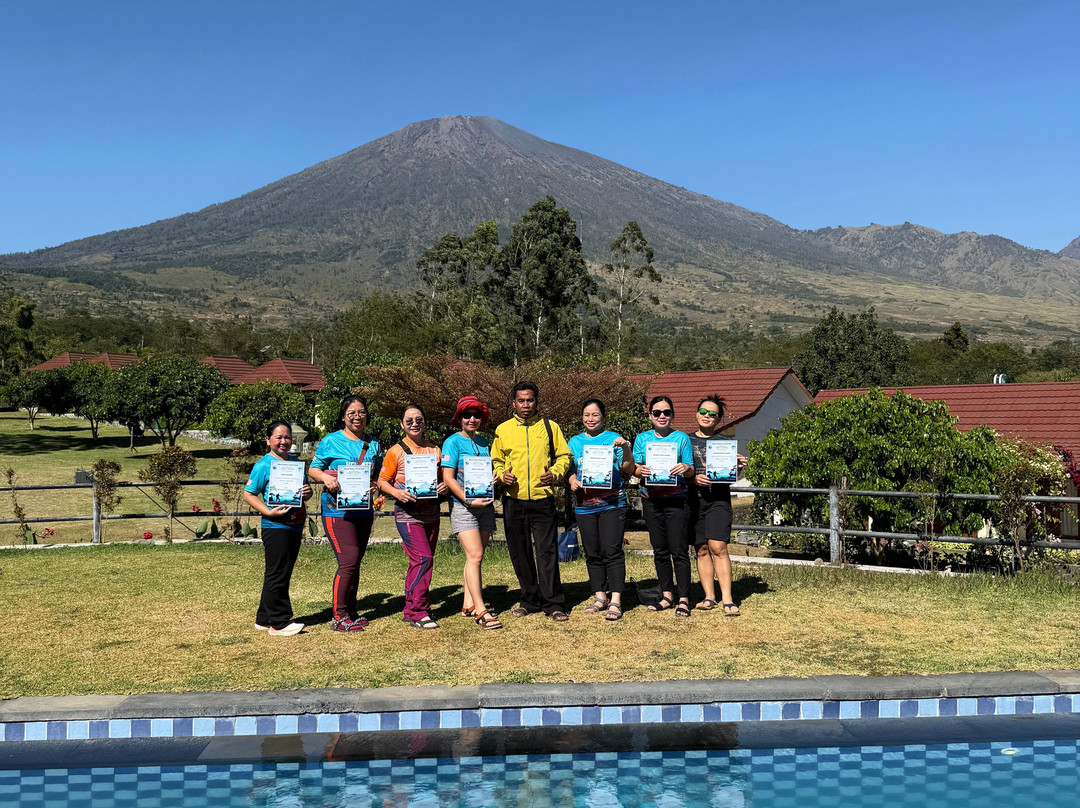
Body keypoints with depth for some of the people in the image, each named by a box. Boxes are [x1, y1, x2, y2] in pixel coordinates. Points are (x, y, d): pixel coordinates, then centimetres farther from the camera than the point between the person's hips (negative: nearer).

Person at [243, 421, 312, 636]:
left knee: (282, 575, 12)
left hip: (295, 525, 7)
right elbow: (248, 494, -7)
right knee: (276, 575, -4)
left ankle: (264, 619, 22)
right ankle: (279, 623, 1)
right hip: (275, 527, -7)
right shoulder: (263, 465, -5)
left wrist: (307, 492, -1)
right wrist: (269, 512, -18)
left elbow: (305, 489, 23)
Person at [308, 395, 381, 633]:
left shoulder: (373, 444, 12)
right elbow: (312, 470, 0)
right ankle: (339, 617, -3)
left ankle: (351, 611, 24)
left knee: (355, 562, 13)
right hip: (337, 511, -5)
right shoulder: (331, 441, -2)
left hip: (364, 511, 5)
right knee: (348, 561, -13)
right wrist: (325, 477, -20)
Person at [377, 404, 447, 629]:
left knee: (421, 561, 9)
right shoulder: (396, 451, -1)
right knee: (423, 558, -15)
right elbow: (382, 482, 0)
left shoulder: (435, 449, 12)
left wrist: (444, 486, -2)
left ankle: (411, 609, 20)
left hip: (431, 513, 5)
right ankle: (418, 612, -8)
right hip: (407, 513, -5)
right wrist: (397, 493, -19)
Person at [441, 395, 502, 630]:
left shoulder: (483, 442, 14)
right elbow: (448, 478, -10)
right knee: (474, 555, -14)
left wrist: (494, 479, 1)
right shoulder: (453, 442, -4)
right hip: (463, 506, -6)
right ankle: (480, 611, -15)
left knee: (475, 557, 9)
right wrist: (469, 500, -19)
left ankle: (468, 604, 18)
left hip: (485, 504, 6)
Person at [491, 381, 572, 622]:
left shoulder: (550, 427, 6)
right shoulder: (503, 430, 9)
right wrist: (501, 474, -3)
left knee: (547, 551, -6)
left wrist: (555, 473, -8)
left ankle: (553, 604, 1)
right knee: (519, 553, 8)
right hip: (513, 501, 2)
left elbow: (564, 456, 10)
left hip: (542, 500, -2)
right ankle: (530, 600, 21)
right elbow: (495, 461, 17)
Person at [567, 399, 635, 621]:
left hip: (612, 503, -4)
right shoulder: (575, 442, 14)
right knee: (592, 553, 7)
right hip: (584, 505, 4)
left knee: (612, 551, -8)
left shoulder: (614, 439, 4)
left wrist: (626, 449, -16)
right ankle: (600, 597, 17)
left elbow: (629, 470, -1)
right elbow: (568, 469, 16)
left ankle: (615, 601, -8)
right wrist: (572, 481, -5)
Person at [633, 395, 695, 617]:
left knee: (678, 550, -7)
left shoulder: (681, 438, 5)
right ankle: (667, 596, 19)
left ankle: (683, 599, -1)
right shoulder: (642, 439, 11)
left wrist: (686, 468, -20)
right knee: (660, 551, 8)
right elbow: (633, 468, 8)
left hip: (676, 499, -3)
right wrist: (640, 470, -14)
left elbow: (691, 470, 3)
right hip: (651, 499, 3)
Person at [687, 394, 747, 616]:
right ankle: (709, 597, 11)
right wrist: (693, 479, -12)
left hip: (718, 499, -2)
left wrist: (738, 466, -12)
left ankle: (727, 600, -10)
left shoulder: (724, 441, 10)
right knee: (701, 550, 4)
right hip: (693, 499, 2)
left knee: (718, 548, -11)